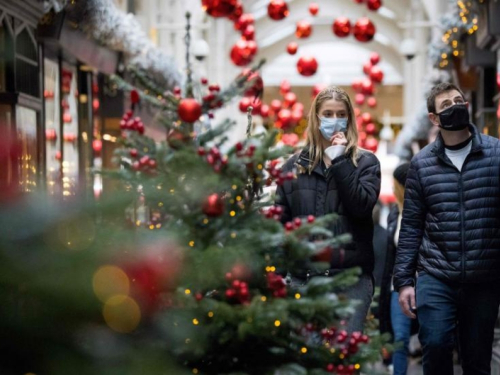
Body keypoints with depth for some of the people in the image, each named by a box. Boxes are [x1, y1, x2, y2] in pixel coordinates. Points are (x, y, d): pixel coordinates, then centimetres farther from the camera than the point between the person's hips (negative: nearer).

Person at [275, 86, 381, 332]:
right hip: (302, 275, 2)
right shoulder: (295, 165, 12)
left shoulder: (365, 162, 7)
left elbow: (362, 206, -10)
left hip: (351, 277, -2)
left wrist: (339, 161, -9)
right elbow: (280, 221, 11)